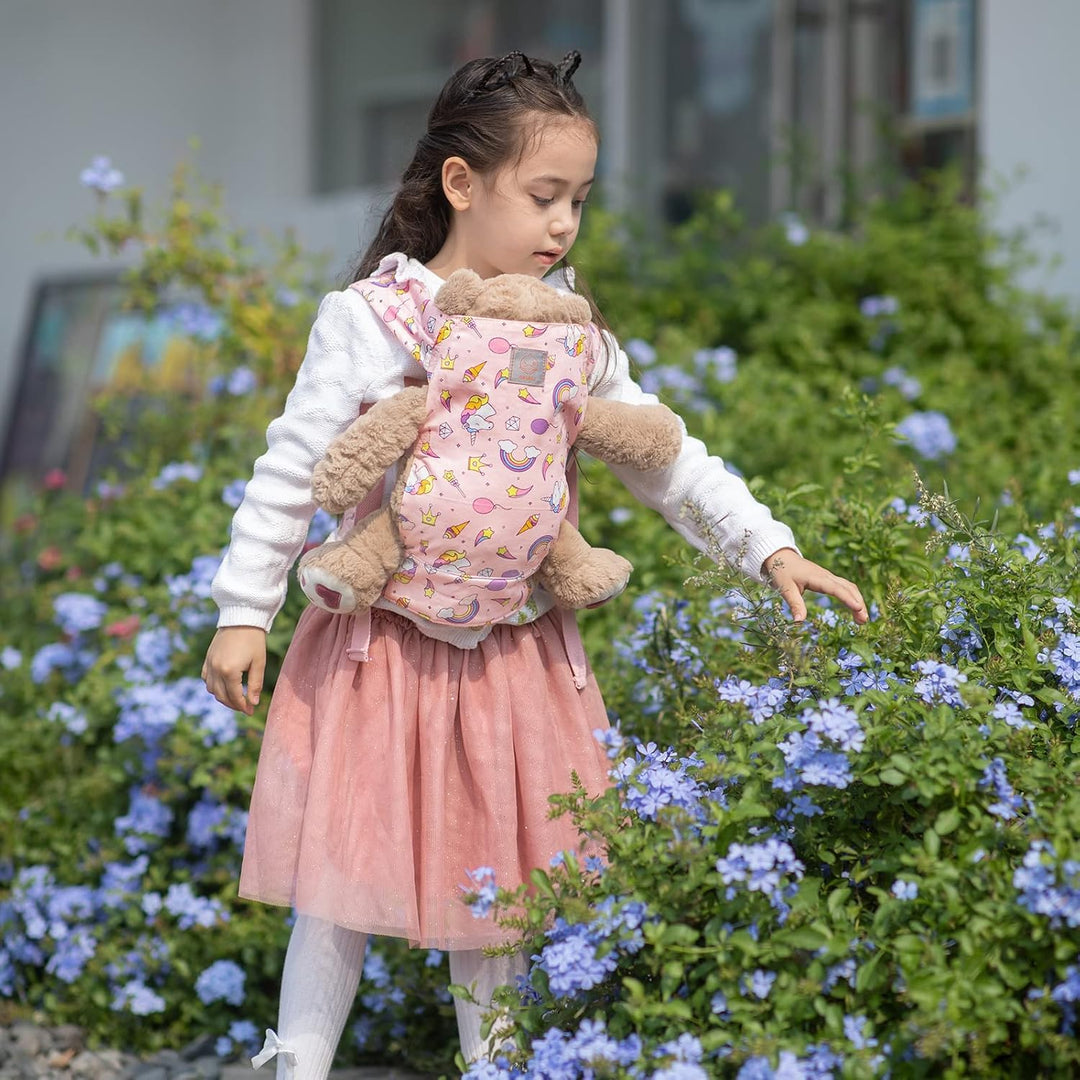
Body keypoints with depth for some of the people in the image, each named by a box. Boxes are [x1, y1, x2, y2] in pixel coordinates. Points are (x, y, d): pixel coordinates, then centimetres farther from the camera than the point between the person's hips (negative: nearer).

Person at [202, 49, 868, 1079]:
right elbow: (293, 469, -6)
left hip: (518, 651, 4)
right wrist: (244, 613, -6)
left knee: (500, 878, 10)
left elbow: (663, 457, 7)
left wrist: (768, 546, -1)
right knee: (345, 876, 0)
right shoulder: (369, 318, -9)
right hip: (383, 642, -3)